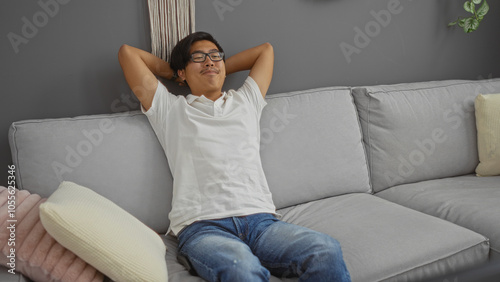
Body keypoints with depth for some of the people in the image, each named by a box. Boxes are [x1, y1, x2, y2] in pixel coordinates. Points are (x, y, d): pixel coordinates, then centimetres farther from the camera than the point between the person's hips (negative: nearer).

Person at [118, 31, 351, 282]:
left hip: (261, 219, 4)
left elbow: (265, 50, 41)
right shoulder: (170, 109, 19)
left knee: (327, 252, -26)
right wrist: (172, 71, 33)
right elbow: (127, 52, 21)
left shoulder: (245, 102, 29)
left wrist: (222, 68, 39)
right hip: (202, 227, -3)